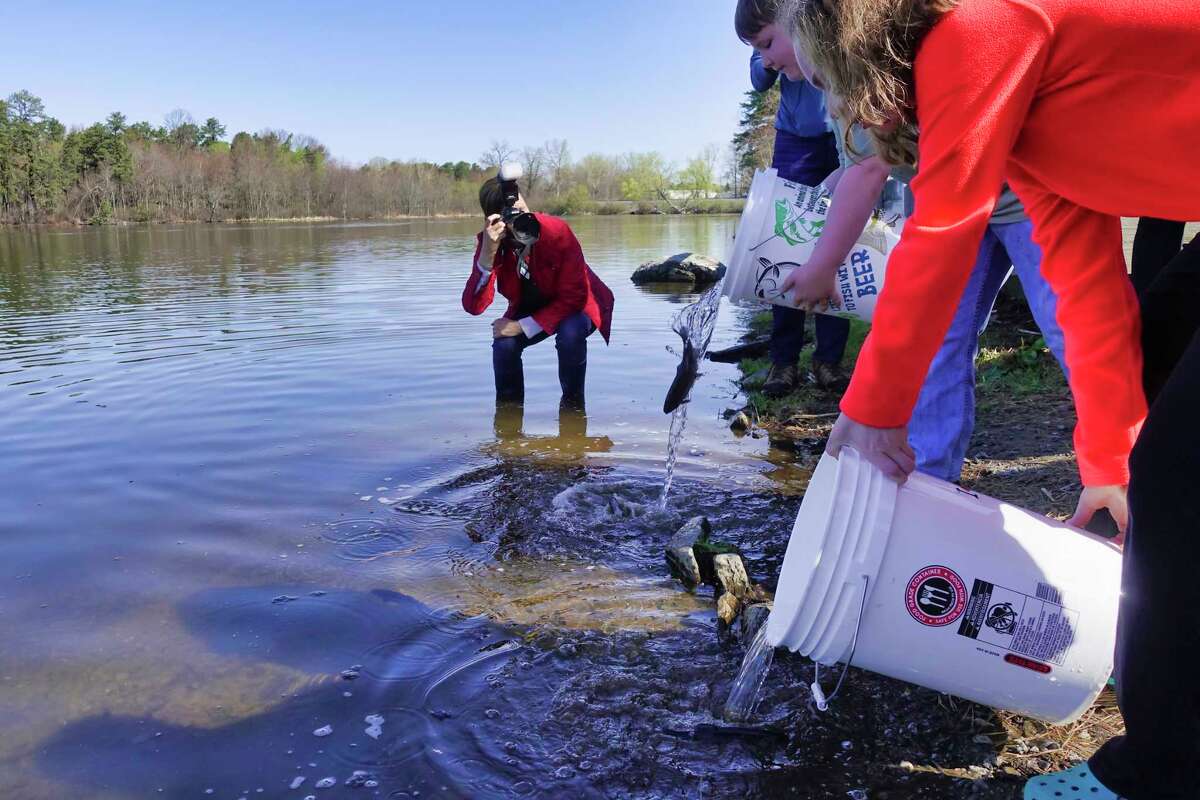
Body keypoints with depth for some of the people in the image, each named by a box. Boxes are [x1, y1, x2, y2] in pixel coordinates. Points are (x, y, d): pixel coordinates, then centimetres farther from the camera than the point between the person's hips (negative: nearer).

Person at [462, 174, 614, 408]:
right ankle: (509, 407, 4)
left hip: (575, 305, -3)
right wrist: (487, 253, -44)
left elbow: (573, 297, -24)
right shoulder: (489, 240, -20)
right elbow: (474, 307, -31)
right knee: (504, 344, -24)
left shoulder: (558, 232, -30)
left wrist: (523, 327, -27)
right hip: (529, 308, 3)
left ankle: (573, 402, -8)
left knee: (570, 334, -34)